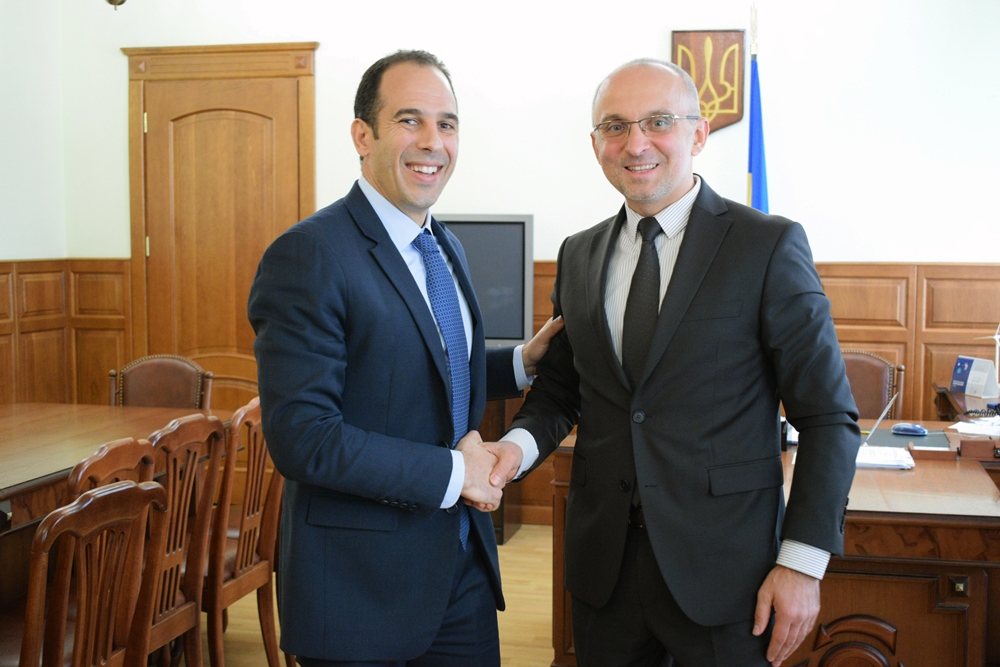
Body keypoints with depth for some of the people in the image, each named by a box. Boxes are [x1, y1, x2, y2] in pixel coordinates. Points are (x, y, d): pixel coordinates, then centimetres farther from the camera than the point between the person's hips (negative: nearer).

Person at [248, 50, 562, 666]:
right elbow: (301, 435, -24)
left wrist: (522, 362, 5)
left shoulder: (445, 247, 9)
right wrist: (450, 472, -20)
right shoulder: (310, 256, -19)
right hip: (362, 585, -7)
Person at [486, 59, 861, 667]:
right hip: (603, 563, 4)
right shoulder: (579, 256, 7)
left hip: (722, 570, -4)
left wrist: (803, 562, -13)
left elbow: (828, 417, -7)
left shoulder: (769, 246, -8)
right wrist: (519, 445, -7)